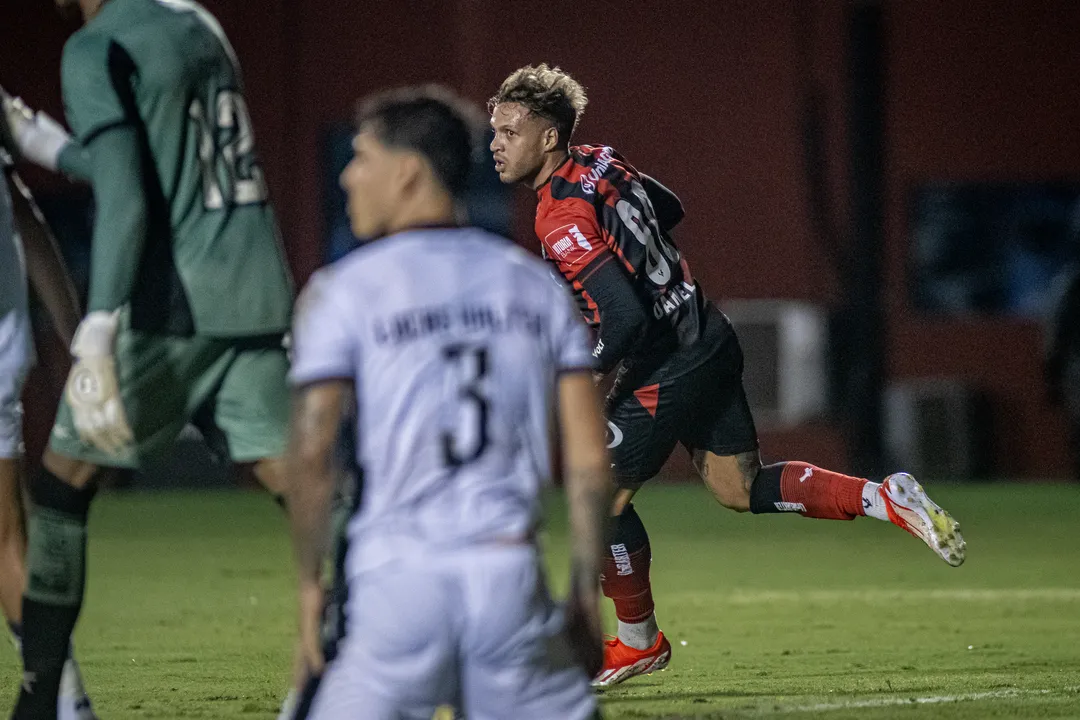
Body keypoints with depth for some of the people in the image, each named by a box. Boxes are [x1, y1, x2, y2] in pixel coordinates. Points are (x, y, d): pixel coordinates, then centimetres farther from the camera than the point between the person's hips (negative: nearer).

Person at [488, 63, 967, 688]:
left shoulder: (563, 218, -23)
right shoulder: (599, 163, 5)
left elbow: (625, 319, -30)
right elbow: (668, 209, 24)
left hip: (667, 367, -9)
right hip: (708, 340, 9)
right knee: (743, 489, 17)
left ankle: (639, 642, 19)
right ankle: (887, 499, 9)